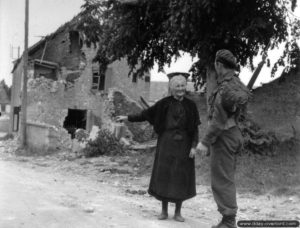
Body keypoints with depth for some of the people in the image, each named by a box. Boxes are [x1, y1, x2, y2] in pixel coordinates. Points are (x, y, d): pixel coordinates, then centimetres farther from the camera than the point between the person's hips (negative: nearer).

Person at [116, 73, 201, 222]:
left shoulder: (190, 105, 4)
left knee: (181, 177, 1)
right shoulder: (164, 103, 1)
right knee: (164, 175, -1)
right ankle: (164, 211, 11)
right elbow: (147, 114, 5)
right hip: (166, 143, -1)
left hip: (183, 144, 1)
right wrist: (128, 118, 1)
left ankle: (178, 212, 13)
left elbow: (195, 128, 3)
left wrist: (193, 146, -7)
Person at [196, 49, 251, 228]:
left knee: (222, 181, -5)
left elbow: (219, 120, -22)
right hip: (233, 135, 10)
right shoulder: (237, 84, 12)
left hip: (223, 138, -10)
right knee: (226, 180, 13)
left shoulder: (227, 88, -19)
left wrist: (205, 142, -19)